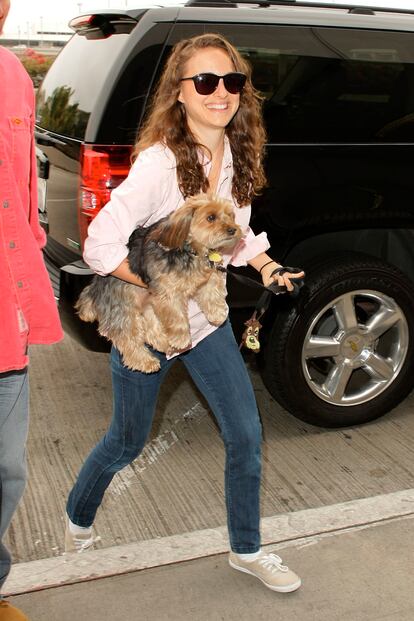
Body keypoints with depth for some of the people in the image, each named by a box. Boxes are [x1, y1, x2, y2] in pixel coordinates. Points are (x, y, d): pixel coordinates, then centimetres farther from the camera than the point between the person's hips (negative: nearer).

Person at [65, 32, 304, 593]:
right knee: (127, 442, 14)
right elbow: (99, 245, -27)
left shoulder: (238, 156, -3)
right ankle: (77, 520, 46)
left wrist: (265, 264, -5)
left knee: (247, 436, 7)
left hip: (207, 320, 6)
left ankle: (246, 549, 30)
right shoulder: (159, 162, -25)